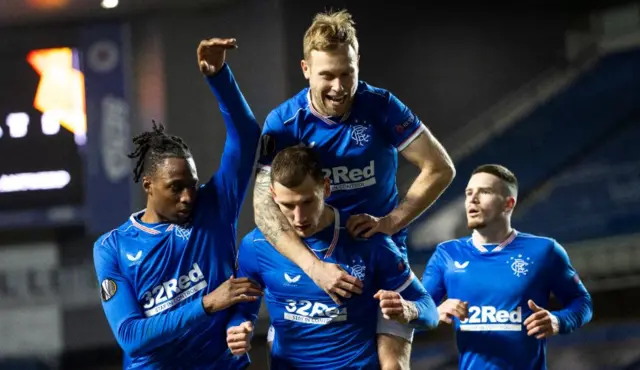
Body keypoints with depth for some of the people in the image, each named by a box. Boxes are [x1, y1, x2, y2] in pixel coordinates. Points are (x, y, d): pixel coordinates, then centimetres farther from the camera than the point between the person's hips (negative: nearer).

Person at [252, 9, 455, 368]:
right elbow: (266, 208, -21)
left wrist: (390, 221, -20)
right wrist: (314, 267, -33)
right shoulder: (283, 123, -13)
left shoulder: (381, 107, -13)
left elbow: (440, 169, -9)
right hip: (310, 254, 1)